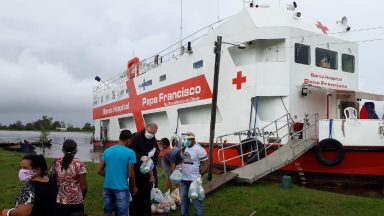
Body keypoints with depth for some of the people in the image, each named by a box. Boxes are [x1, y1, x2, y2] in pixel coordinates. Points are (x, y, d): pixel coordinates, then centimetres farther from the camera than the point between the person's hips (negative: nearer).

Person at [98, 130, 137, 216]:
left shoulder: (107, 150, 5)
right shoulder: (130, 153, -9)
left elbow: (99, 171, 6)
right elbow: (130, 174, -9)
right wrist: (134, 187, 7)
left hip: (107, 187, 5)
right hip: (121, 188, -5)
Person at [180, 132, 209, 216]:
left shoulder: (199, 149, -16)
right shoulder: (185, 148, 5)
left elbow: (206, 165, -14)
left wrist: (199, 175, -12)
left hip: (194, 180, -7)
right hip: (184, 179, 7)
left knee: (197, 201, 2)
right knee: (184, 200, 18)